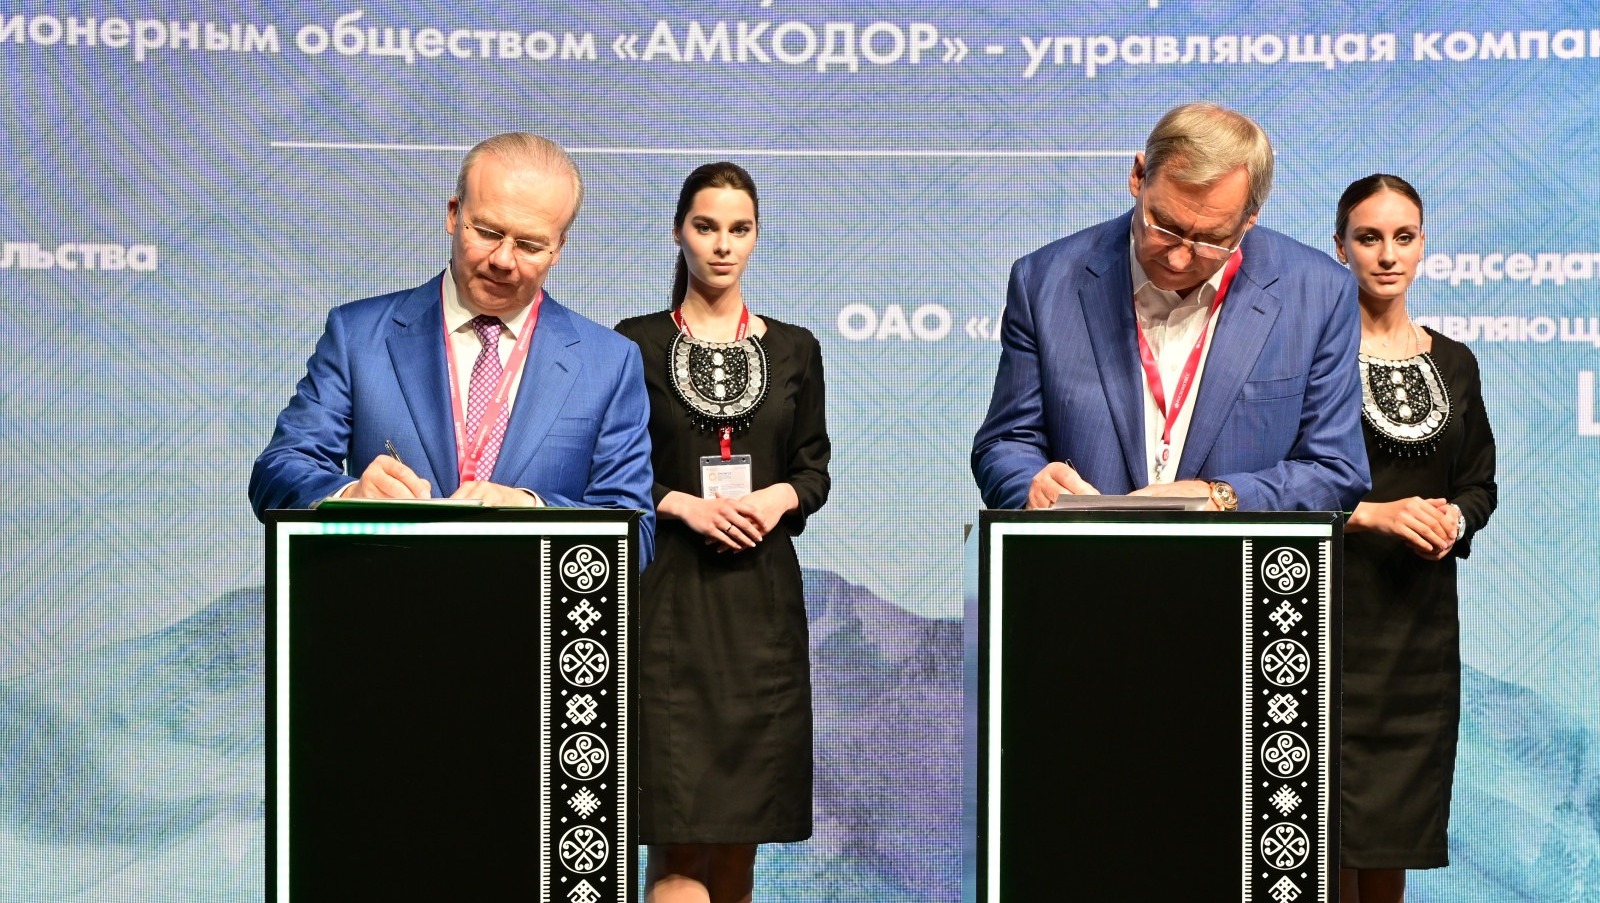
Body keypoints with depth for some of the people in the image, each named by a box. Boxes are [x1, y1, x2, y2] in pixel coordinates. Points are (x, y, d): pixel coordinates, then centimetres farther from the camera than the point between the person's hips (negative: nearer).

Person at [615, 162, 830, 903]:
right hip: (669, 593, -3)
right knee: (677, 825, -9)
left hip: (763, 596, 3)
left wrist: (779, 497, -9)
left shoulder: (793, 348, 11)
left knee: (745, 818, 6)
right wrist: (682, 505, -14)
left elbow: (815, 470, 12)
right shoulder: (637, 343, 3)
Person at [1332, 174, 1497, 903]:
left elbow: (1480, 482, 16)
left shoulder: (1452, 363, 12)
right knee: (1332, 797, -6)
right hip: (1332, 602, -4)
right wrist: (1371, 514, -17)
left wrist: (1454, 519, -5)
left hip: (1420, 610, 4)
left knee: (1402, 814, 7)